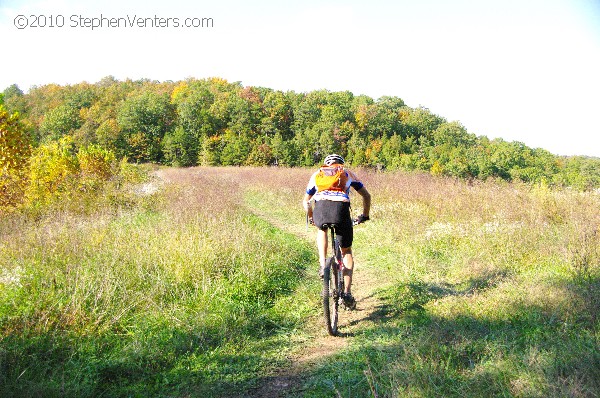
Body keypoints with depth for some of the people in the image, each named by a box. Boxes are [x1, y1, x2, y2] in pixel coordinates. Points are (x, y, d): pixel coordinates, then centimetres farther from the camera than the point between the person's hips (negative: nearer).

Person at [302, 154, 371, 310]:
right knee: (347, 251, 21)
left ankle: (323, 263, 19)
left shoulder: (317, 174, 31)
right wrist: (364, 216, 42)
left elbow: (305, 202, 34)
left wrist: (311, 218, 51)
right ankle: (347, 292, 13)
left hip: (320, 210, 1)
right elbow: (367, 196, 28)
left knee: (322, 229, 39)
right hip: (341, 209, -1)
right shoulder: (348, 174, 29)